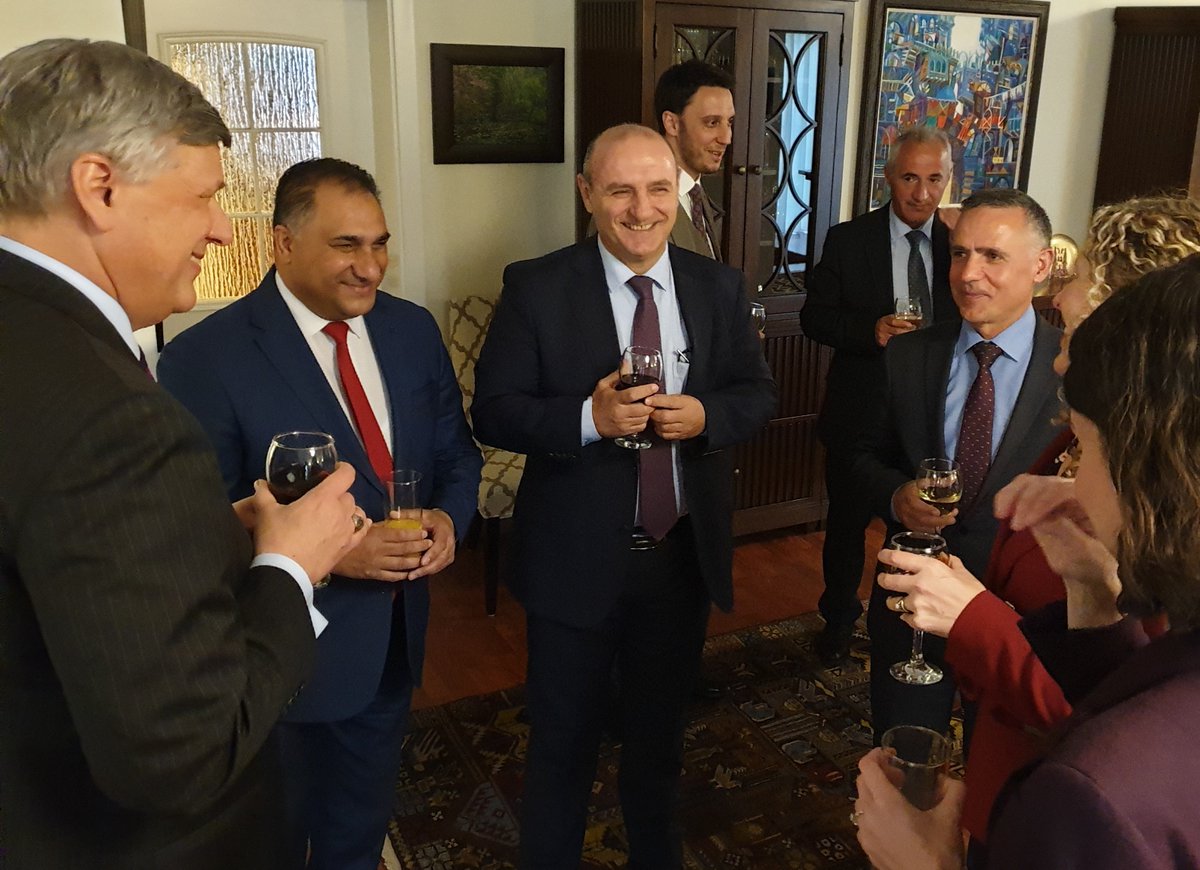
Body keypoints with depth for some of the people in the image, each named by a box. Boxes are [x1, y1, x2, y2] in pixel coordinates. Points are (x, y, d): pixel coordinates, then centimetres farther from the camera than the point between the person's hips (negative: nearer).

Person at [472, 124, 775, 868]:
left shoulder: (721, 287, 0)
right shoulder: (536, 288, -10)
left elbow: (759, 394, 3)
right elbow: (494, 412, -11)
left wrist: (705, 415, -18)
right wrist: (588, 418, -28)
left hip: (685, 554, 4)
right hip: (576, 557, -3)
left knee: (661, 731, 25)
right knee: (564, 742, 15)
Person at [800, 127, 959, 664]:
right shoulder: (847, 241, -6)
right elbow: (814, 317, -5)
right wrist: (870, 330, -22)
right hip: (860, 413, 0)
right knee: (847, 523, 16)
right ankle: (838, 620, 38)